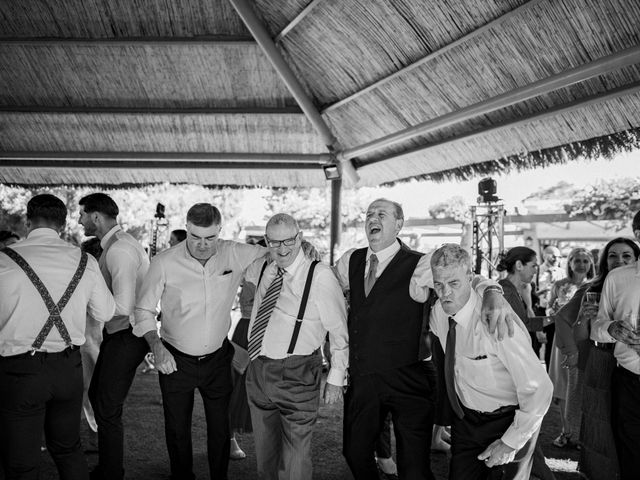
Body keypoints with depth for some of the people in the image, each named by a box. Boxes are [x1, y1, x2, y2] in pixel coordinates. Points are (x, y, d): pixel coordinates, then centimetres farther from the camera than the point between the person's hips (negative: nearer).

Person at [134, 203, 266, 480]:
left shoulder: (234, 254, -10)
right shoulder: (164, 263, -15)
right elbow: (144, 310, -6)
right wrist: (157, 347, -18)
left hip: (218, 359, 1)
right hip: (176, 360, -1)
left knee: (220, 428, 14)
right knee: (177, 429, 14)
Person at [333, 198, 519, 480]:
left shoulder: (418, 265, -9)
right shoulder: (350, 261, 6)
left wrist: (492, 293, -42)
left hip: (406, 381, -4)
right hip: (360, 379, 5)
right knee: (354, 453, 18)